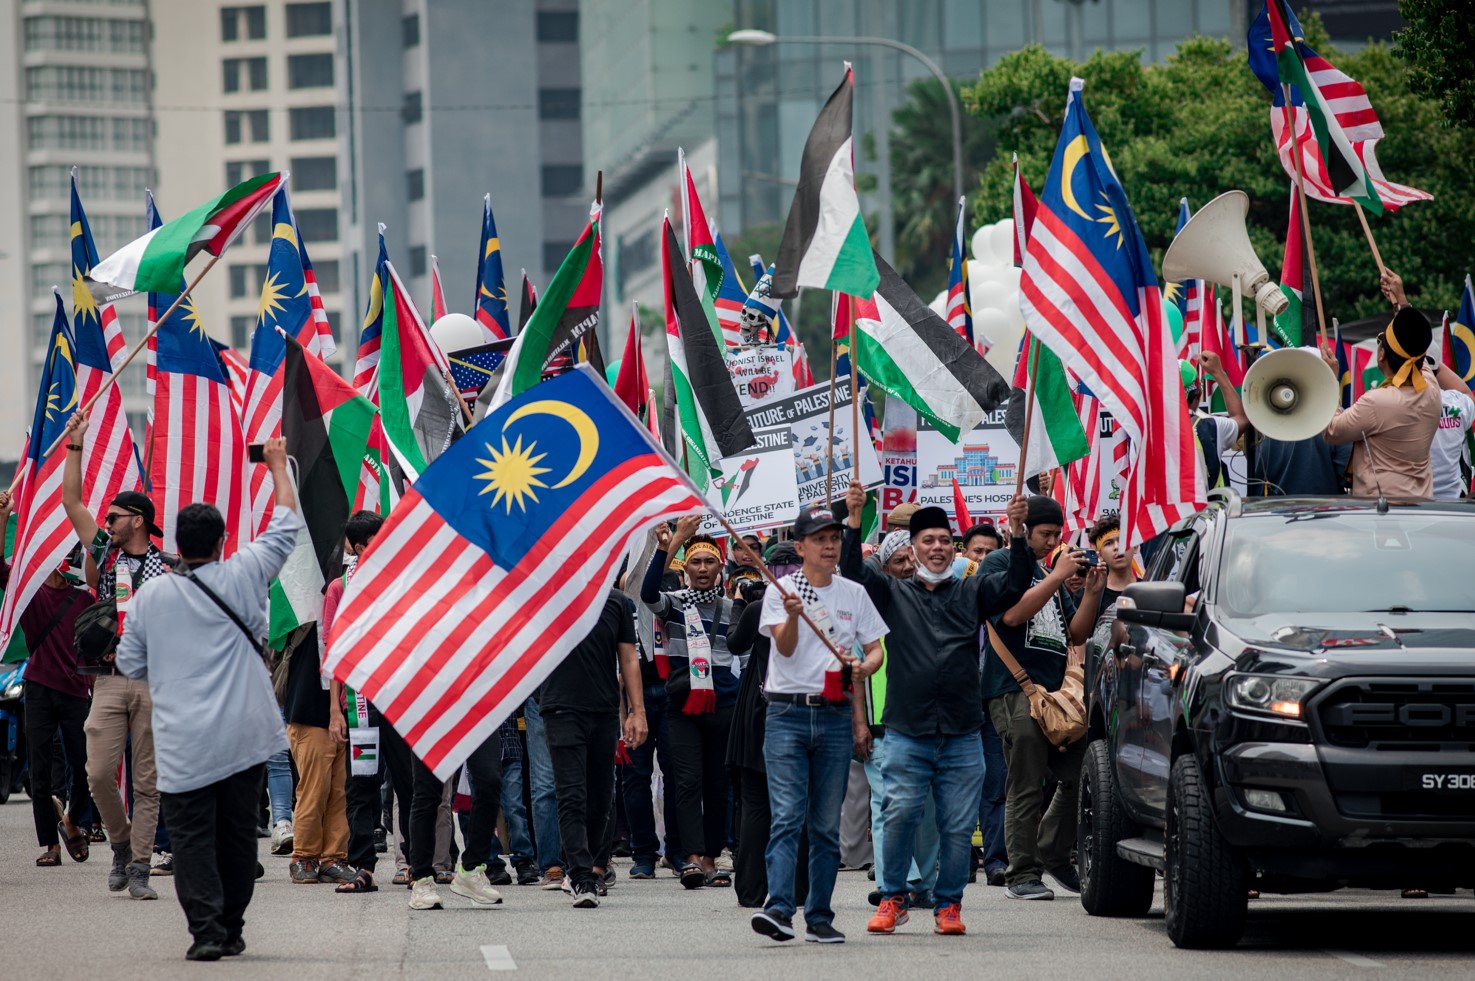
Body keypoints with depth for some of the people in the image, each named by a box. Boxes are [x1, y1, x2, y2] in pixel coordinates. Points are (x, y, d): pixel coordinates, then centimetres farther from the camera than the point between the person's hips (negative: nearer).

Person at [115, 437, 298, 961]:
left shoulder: (150, 594, 0)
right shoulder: (240, 577, -2)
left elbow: (130, 663, 9)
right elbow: (286, 526, 10)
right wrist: (278, 466, 23)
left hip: (183, 744, -1)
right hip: (243, 735, 1)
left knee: (192, 835, -1)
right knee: (237, 833, 11)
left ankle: (206, 928, -15)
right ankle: (231, 928, 16)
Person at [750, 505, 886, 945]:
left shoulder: (854, 594, 11)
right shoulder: (781, 590, 2)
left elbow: (876, 649, 12)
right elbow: (786, 647, -9)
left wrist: (863, 667, -11)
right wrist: (792, 614, -29)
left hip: (835, 716, 3)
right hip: (786, 714, -3)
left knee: (827, 825, 6)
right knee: (787, 817, -14)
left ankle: (819, 917, 11)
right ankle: (778, 909, -23)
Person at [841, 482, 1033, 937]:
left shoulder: (971, 592, 13)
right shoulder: (893, 594, 11)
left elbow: (1014, 586, 0)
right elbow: (852, 573, -1)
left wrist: (1017, 532, -12)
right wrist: (854, 520, -11)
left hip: (962, 734, 1)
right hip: (906, 733, -1)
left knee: (958, 825, 1)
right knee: (899, 816, -11)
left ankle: (948, 904, 12)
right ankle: (892, 899, 4)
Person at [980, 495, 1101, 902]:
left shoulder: (1048, 575, 23)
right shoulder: (999, 566, 0)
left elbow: (1076, 634, 20)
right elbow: (1013, 613, -17)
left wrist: (1092, 592, 5)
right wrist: (1058, 576, -15)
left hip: (1054, 690, 8)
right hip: (1013, 689, -8)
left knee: (1080, 773, 3)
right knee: (1026, 788, -9)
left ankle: (1053, 853, 18)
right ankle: (1022, 876, -6)